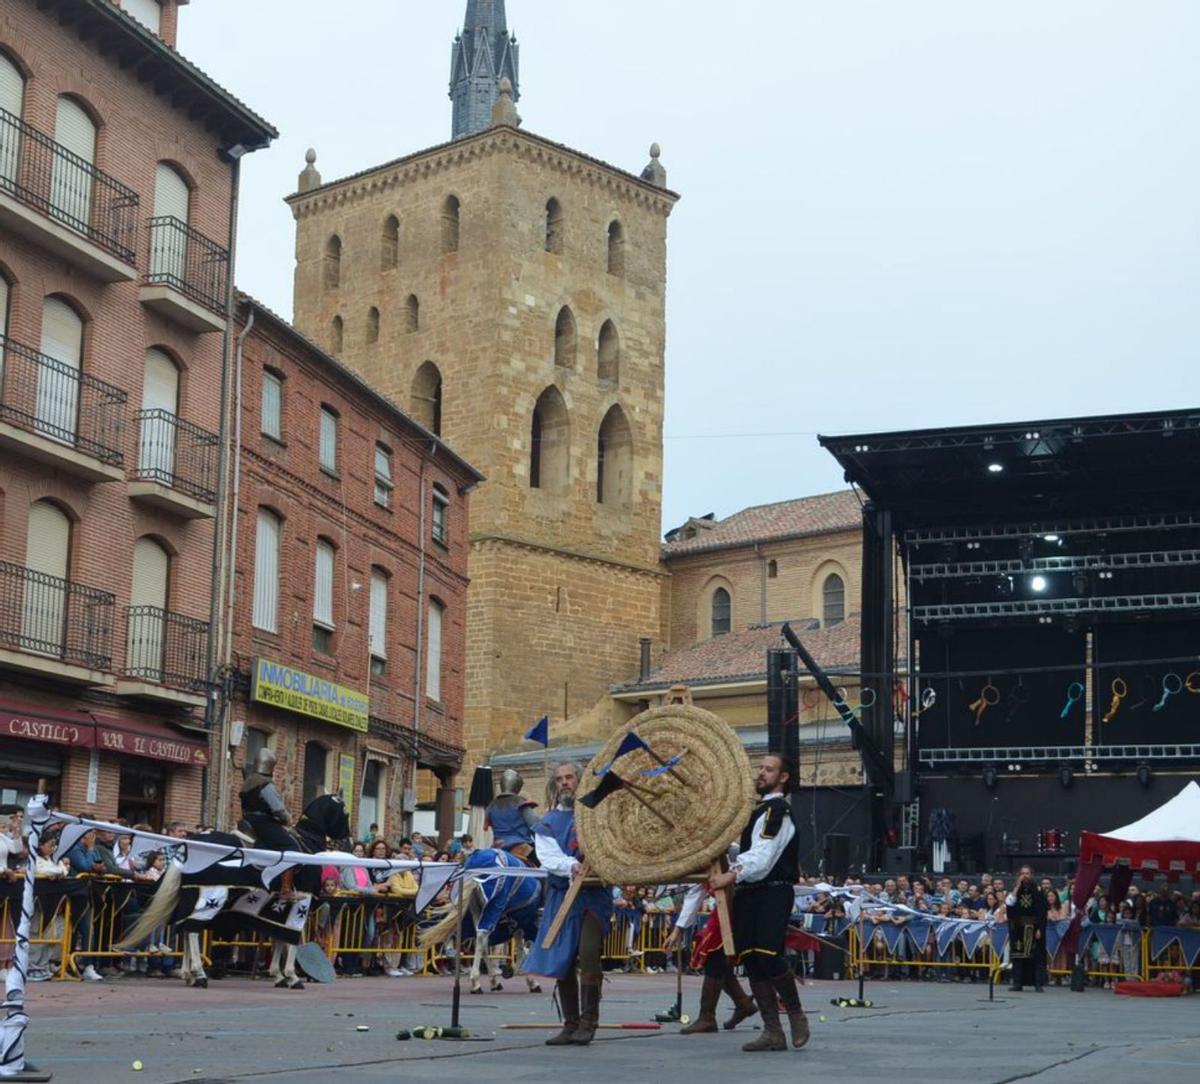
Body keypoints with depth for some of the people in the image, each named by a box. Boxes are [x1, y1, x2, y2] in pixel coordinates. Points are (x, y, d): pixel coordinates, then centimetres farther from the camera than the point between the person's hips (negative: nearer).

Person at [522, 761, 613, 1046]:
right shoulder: (547, 824, 12)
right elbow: (548, 858, -4)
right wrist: (572, 866, -24)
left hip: (595, 894, -3)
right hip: (562, 894, 3)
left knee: (588, 953, -18)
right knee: (562, 961, 3)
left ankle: (588, 1022, -12)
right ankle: (571, 1025, 14)